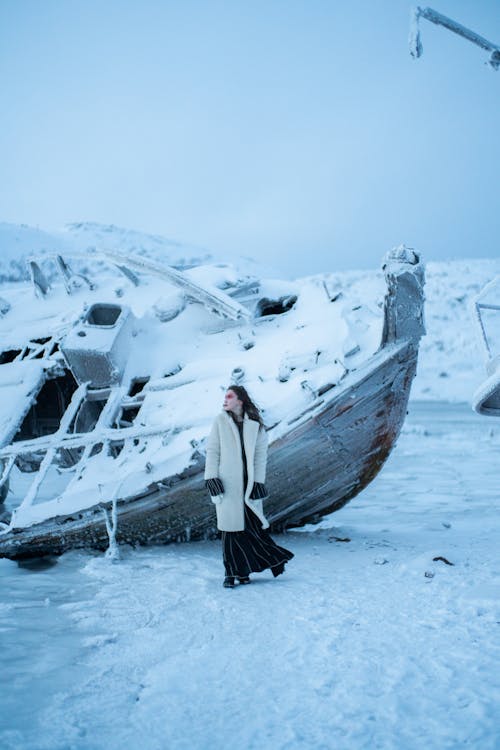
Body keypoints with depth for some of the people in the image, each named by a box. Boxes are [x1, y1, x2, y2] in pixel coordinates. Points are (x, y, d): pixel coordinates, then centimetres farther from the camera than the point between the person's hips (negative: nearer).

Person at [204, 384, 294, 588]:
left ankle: (242, 570, 14)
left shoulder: (255, 425, 4)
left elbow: (260, 455, 4)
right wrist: (211, 480, -6)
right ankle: (231, 573, 10)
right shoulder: (220, 421, 3)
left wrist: (258, 482, -4)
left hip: (248, 483, 1)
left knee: (252, 524, -2)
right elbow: (212, 451, 2)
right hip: (226, 483, -1)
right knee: (230, 527, 0)